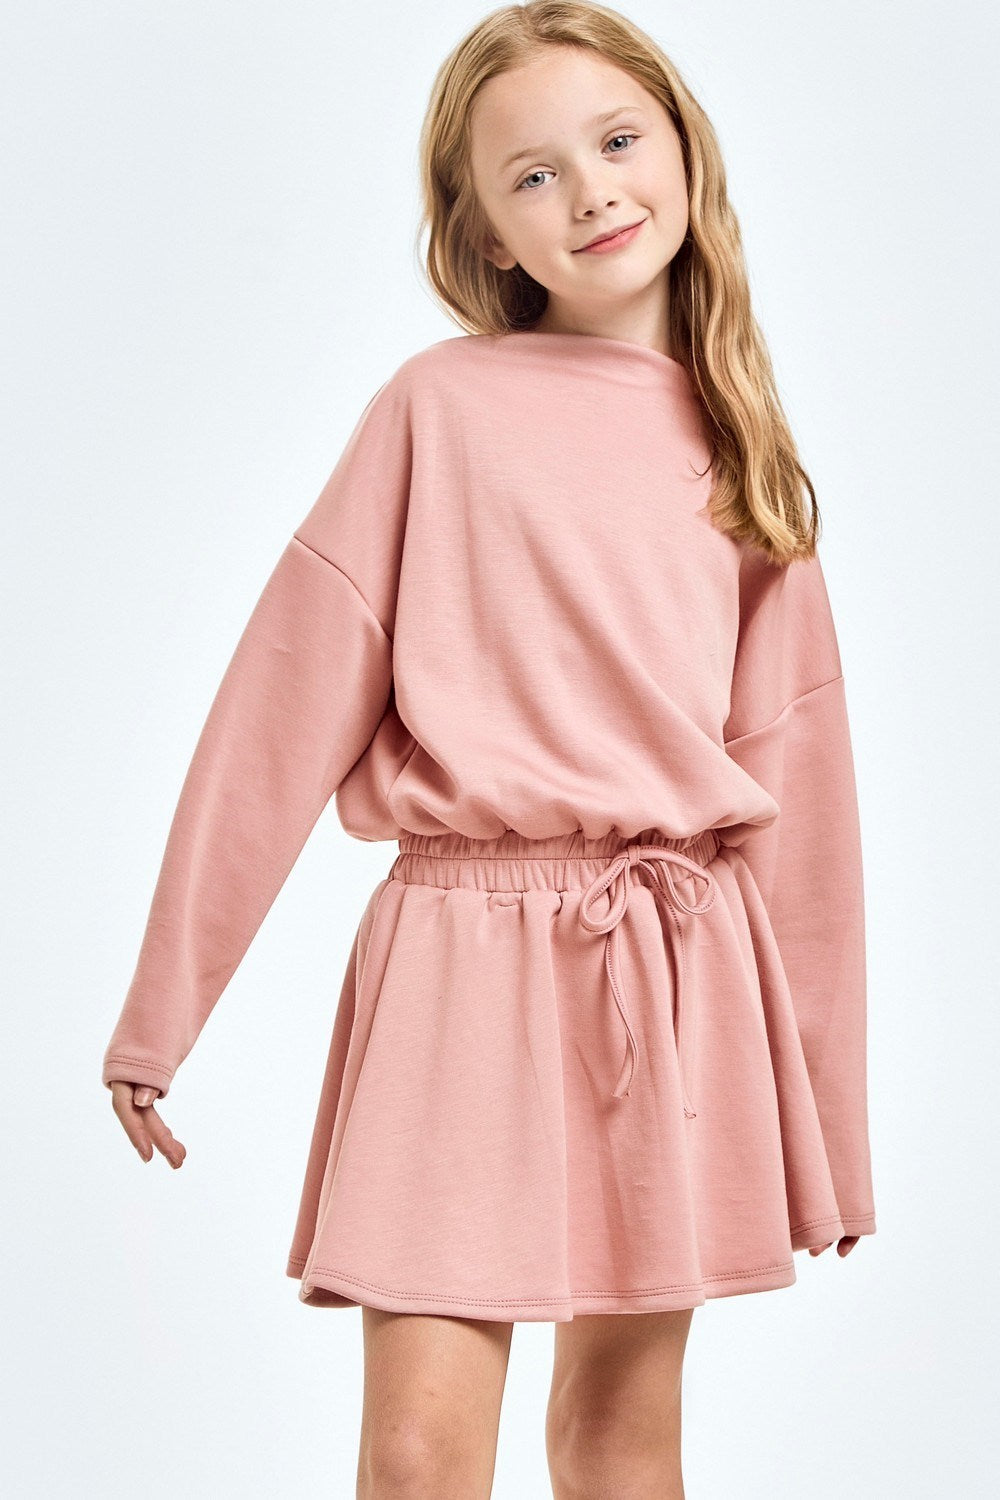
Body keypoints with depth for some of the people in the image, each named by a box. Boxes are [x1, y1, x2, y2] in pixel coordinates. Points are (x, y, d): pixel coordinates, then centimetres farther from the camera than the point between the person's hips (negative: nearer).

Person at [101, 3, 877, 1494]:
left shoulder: (738, 451, 10)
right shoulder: (441, 408, -2)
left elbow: (794, 778, 11)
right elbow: (286, 708, -2)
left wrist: (828, 1107, 11)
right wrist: (161, 1008, -3)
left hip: (686, 976, 3)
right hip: (468, 952, -3)